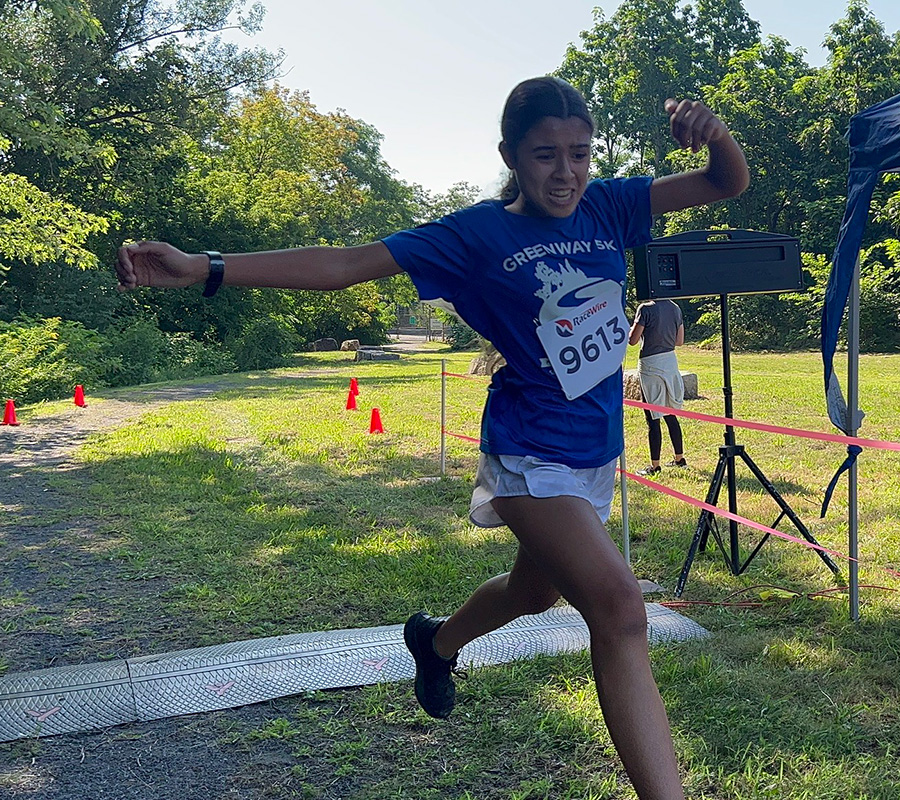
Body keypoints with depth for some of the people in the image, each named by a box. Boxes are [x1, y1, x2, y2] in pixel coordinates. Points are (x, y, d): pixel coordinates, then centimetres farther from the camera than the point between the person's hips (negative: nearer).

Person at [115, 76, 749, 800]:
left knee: (534, 592, 26)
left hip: (598, 452, 7)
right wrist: (203, 268, -21)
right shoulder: (477, 235, -12)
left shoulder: (607, 207, 0)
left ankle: (438, 641, 56)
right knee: (620, 609, -24)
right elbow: (343, 264, -14)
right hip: (533, 454, -6)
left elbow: (729, 183, 3)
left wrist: (713, 131, -21)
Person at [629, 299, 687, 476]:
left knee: (653, 417, -1)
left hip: (650, 364, -6)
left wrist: (632, 327, 6)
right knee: (670, 414, 18)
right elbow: (679, 341, 11)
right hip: (670, 361, 7)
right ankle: (679, 458, 26)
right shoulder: (675, 308, 5)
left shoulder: (645, 309, -14)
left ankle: (655, 465, 4)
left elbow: (632, 340, -13)